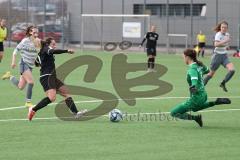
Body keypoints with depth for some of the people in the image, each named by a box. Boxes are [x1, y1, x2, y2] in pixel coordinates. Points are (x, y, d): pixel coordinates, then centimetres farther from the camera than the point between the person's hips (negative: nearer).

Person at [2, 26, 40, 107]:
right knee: (31, 82, -20)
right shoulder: (25, 41, -10)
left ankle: (9, 76, 33)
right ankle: (28, 102, -10)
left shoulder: (37, 42, 5)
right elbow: (16, 50, -6)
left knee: (20, 87, 8)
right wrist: (13, 61, -10)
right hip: (24, 64, -7)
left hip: (30, 66, 7)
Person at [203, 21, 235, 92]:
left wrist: (227, 46, 8)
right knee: (211, 73, 3)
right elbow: (216, 44, -34)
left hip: (224, 56, 6)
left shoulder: (227, 34, 6)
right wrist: (225, 41, -39)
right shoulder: (218, 34, -16)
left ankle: (223, 83, 4)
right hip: (217, 56, -6)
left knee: (232, 70, -15)